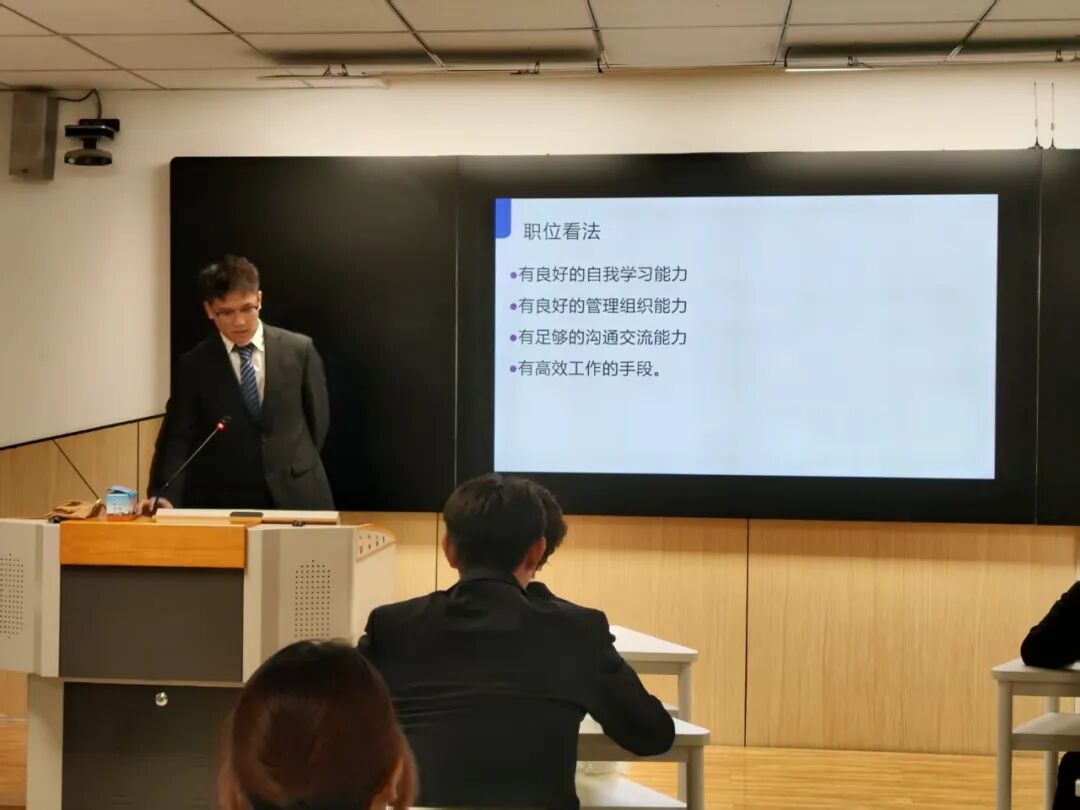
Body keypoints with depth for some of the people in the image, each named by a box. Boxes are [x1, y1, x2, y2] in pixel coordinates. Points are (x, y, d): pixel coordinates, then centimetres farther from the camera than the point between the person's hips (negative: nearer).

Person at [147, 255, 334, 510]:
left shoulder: (299, 349, 0)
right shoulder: (193, 366, 0)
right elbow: (178, 440, -5)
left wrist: (296, 468, 11)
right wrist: (164, 495, -19)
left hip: (296, 497, 1)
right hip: (223, 502, 0)